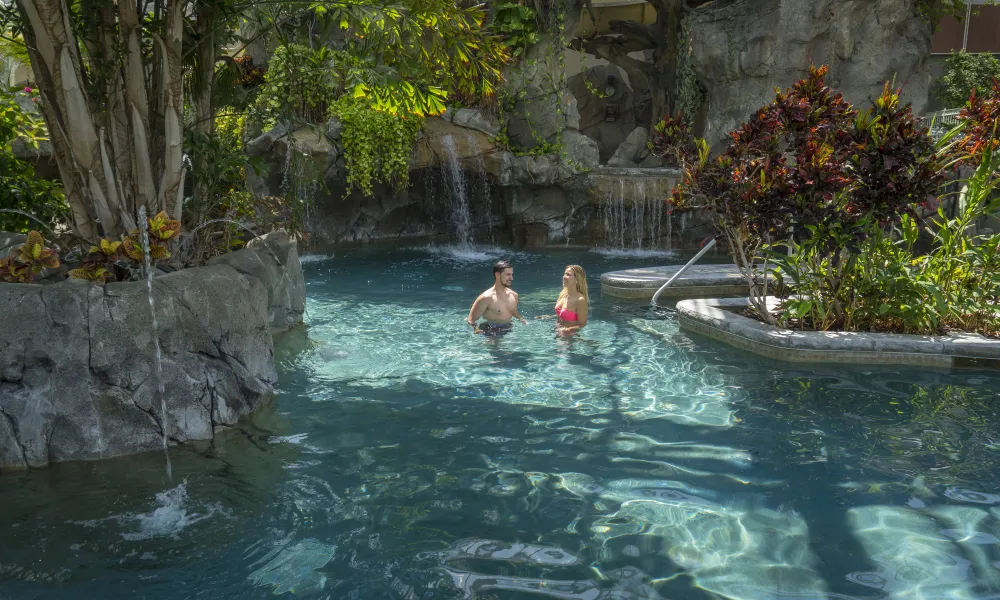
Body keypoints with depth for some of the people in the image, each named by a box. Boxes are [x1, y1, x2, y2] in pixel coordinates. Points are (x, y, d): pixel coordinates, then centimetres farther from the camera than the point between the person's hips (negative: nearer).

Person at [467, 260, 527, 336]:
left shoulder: (514, 295, 8)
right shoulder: (486, 298, -14)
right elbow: (471, 320, -13)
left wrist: (521, 319, 9)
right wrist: (476, 330, -30)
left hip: (508, 329, 8)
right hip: (491, 332, -8)